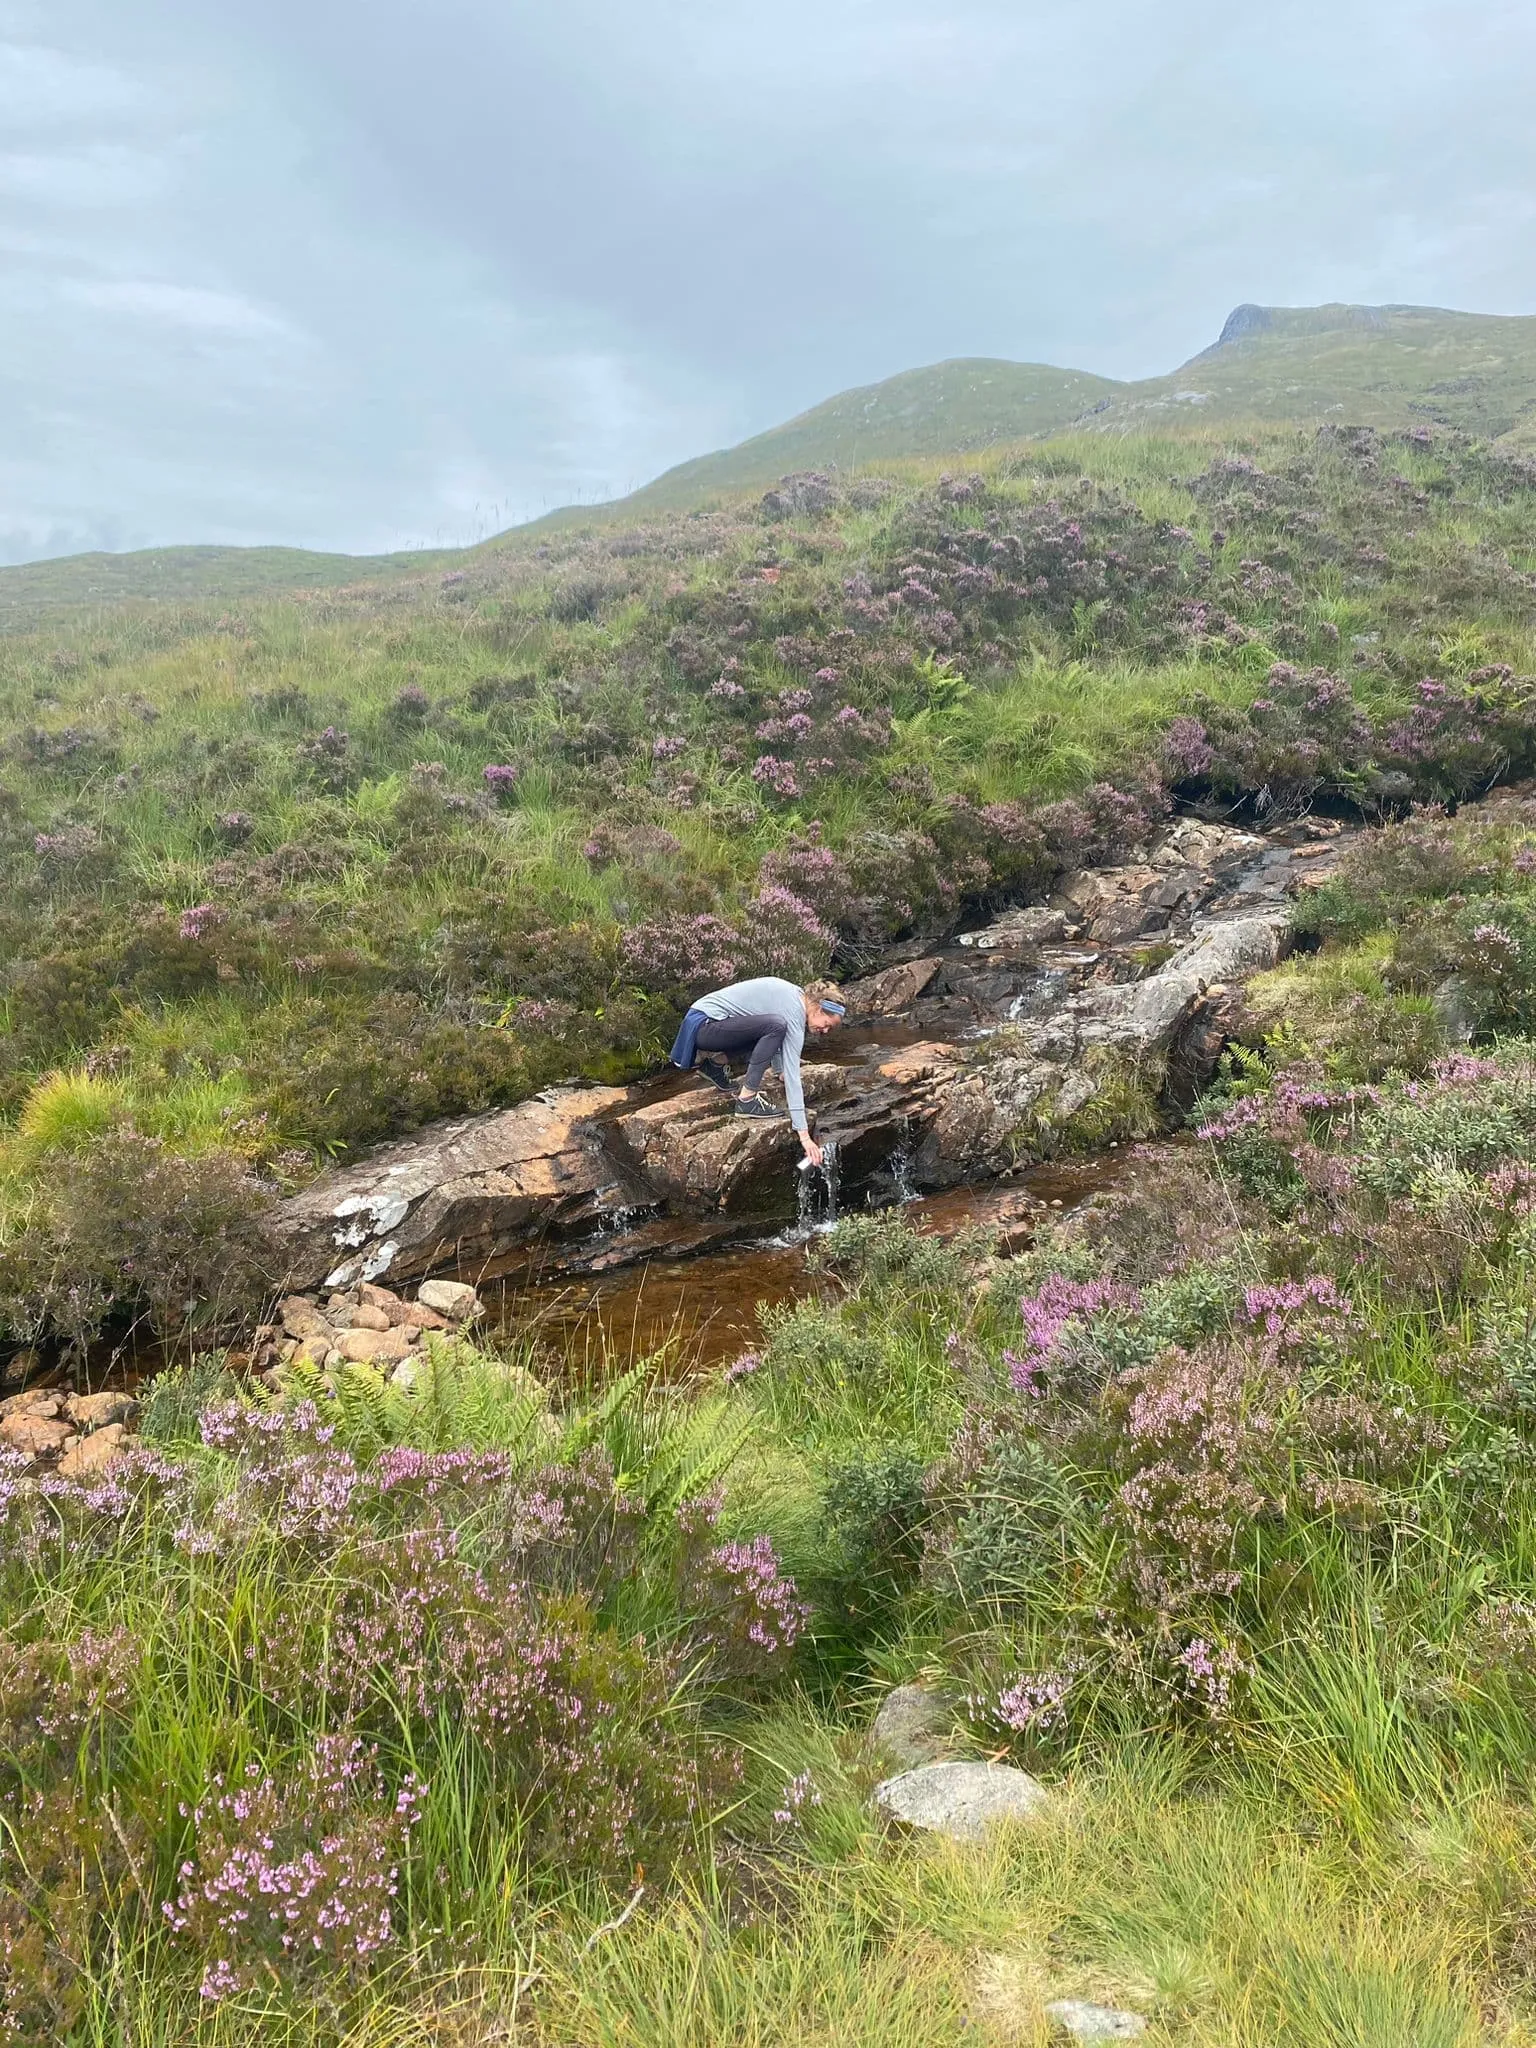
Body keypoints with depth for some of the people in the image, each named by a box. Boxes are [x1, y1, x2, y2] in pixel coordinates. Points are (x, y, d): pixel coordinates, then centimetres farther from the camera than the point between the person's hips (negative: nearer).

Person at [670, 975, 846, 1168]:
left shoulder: (793, 994, 10)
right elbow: (792, 1075, -21)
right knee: (776, 1026, -25)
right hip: (704, 1026, -10)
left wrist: (779, 1071, 16)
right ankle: (747, 1100, -19)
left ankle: (715, 1062, 16)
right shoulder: (794, 1015, -16)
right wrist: (804, 1135, -24)